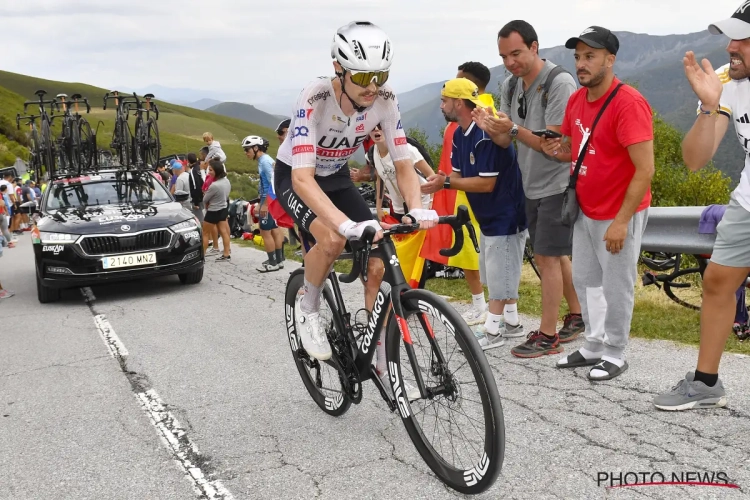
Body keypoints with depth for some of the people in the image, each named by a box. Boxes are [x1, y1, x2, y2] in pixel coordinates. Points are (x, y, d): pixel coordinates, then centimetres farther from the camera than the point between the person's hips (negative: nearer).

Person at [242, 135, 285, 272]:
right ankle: (279, 260, 20)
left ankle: (273, 263, 0)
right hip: (270, 200, 10)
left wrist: (265, 204, -22)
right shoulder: (263, 160, 14)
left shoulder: (265, 161, -16)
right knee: (274, 230, 13)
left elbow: (274, 183, -22)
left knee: (265, 232, -5)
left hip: (269, 201, -10)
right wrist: (263, 202, 23)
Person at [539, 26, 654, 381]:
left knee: (616, 288, 4)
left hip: (618, 215, -8)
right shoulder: (576, 100, 4)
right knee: (584, 281, 15)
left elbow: (645, 170, -22)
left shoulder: (628, 103, -20)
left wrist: (621, 221, -22)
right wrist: (557, 150, -6)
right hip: (585, 210, 8)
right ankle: (593, 347, 30)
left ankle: (614, 355, 20)